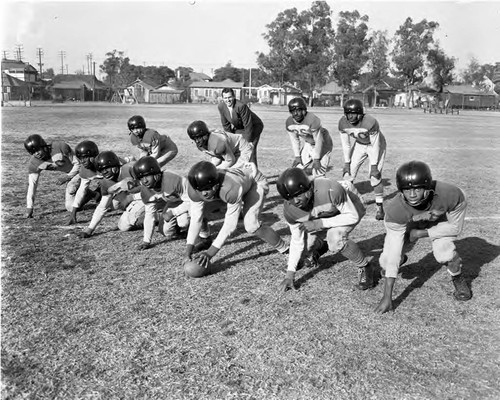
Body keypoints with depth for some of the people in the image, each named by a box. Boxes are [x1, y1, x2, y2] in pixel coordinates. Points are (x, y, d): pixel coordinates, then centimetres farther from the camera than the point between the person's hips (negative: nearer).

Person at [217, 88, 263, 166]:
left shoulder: (241, 106, -33)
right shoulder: (221, 106, -13)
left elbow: (248, 125, -27)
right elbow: (226, 125, -2)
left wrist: (249, 141, -23)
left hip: (254, 126, -6)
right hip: (239, 128, 6)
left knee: (250, 149, -19)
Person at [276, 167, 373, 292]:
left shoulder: (331, 190, -42)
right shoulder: (289, 210, -25)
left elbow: (353, 216, -28)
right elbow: (297, 240, -11)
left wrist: (320, 223, -36)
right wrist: (290, 274, -12)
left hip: (348, 210, -5)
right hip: (321, 217, 5)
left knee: (335, 238, -33)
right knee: (304, 247, -2)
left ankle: (365, 268, -8)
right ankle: (320, 248, 35)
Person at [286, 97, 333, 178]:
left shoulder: (313, 120, -32)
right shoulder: (289, 122, -13)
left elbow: (318, 141, -24)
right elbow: (294, 140, 1)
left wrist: (316, 159, -18)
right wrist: (297, 157, 0)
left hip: (322, 145, -6)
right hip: (307, 145, 6)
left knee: (318, 172, -12)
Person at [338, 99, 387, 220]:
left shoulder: (370, 122, -34)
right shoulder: (343, 123, -20)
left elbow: (375, 145, -26)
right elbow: (346, 144, -8)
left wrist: (373, 166, -23)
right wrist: (347, 163, -6)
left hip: (376, 145, -5)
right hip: (359, 145, 5)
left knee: (375, 176, -14)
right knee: (348, 173, -2)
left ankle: (380, 207, -2)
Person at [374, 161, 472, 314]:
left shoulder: (452, 195, -40)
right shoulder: (395, 209, -38)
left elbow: (455, 226, -18)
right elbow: (393, 252, -34)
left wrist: (422, 233, -26)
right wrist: (387, 297, -34)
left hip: (441, 222, 0)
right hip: (409, 224, 1)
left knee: (444, 253, -28)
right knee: (387, 260, -9)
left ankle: (458, 277, 8)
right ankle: (402, 259, 30)